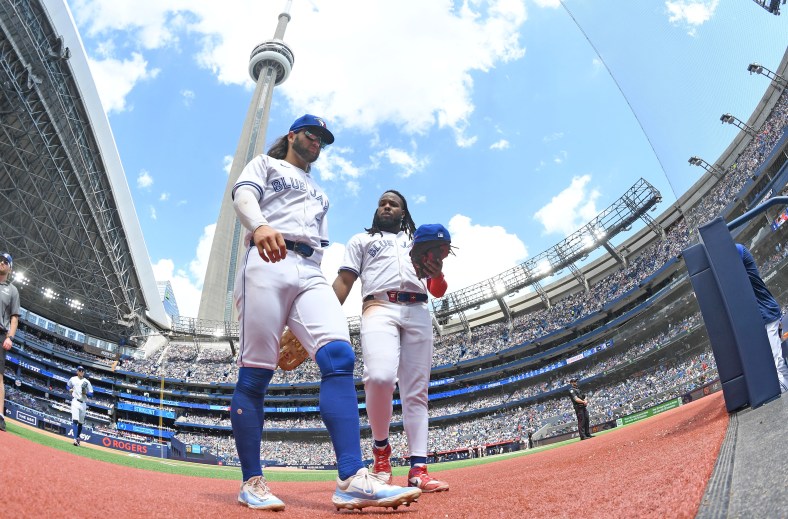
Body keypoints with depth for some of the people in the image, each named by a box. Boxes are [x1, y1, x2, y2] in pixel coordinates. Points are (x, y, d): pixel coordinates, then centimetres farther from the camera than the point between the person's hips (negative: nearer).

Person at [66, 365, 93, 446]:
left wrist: (85, 392, -15)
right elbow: (67, 385, 23)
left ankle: (78, 437, 31)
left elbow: (91, 394, 5)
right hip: (75, 402, -2)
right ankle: (75, 439, -25)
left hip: (83, 403, 2)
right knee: (75, 420, -17)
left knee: (81, 422, 12)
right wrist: (70, 390, 2)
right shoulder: (73, 379, 5)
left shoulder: (87, 382, 5)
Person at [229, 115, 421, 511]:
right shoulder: (265, 165, 22)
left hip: (310, 274, 4)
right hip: (267, 264, -4)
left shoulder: (318, 193, 37)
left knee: (338, 356, -19)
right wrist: (260, 226, -26)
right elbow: (242, 195, -1)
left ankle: (352, 480, -29)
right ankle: (251, 482, 0)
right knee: (255, 372, -9)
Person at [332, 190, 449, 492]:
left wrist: (437, 275, -3)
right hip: (379, 309, -3)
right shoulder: (362, 240, 25)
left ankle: (418, 470, -3)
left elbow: (438, 292, 21)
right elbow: (344, 282, 12)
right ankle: (380, 446, -2)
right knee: (380, 376, -26)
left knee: (417, 391, -4)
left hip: (418, 313, 3)